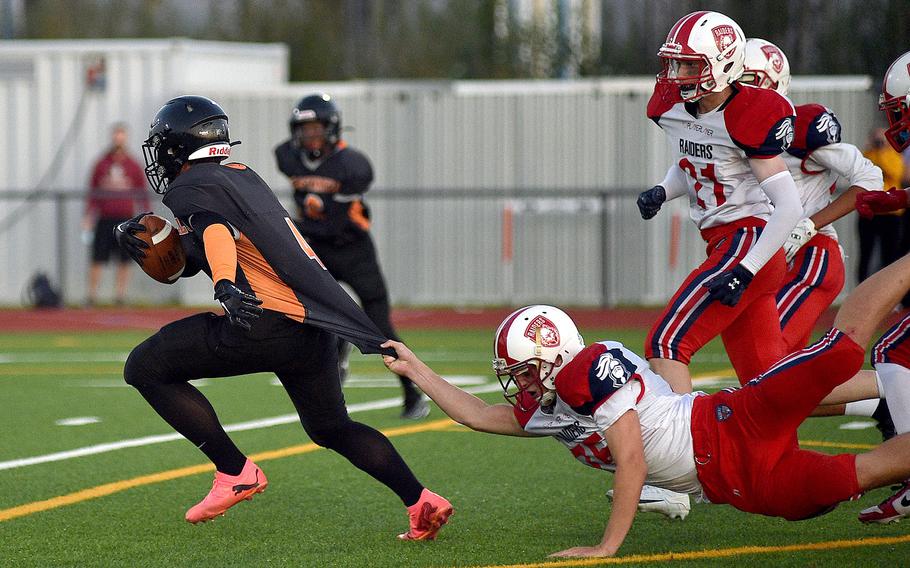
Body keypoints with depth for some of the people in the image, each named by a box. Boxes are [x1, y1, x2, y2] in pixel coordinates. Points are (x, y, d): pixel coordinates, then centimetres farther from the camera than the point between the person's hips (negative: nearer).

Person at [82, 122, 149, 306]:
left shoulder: (133, 166, 7)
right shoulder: (101, 165, 8)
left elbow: (142, 195, 9)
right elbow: (92, 193, 11)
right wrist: (88, 217, 5)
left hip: (126, 220, 0)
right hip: (105, 219, 0)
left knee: (124, 261, 0)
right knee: (98, 259, -3)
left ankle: (120, 294, 5)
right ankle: (92, 295, 0)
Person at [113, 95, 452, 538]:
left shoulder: (189, 189, 0)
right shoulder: (242, 175, 26)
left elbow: (215, 231, -23)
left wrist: (226, 286, -38)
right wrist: (144, 247, 21)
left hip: (268, 323, -9)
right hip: (317, 326, 9)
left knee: (145, 369, 1)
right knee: (332, 428, 26)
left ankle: (235, 473, -1)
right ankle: (422, 503, 11)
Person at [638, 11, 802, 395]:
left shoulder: (748, 118, -18)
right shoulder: (673, 108, 5)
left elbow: (789, 207, -20)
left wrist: (745, 271, -25)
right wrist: (662, 192, 4)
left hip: (748, 239, -9)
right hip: (722, 245, 9)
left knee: (666, 344, -17)